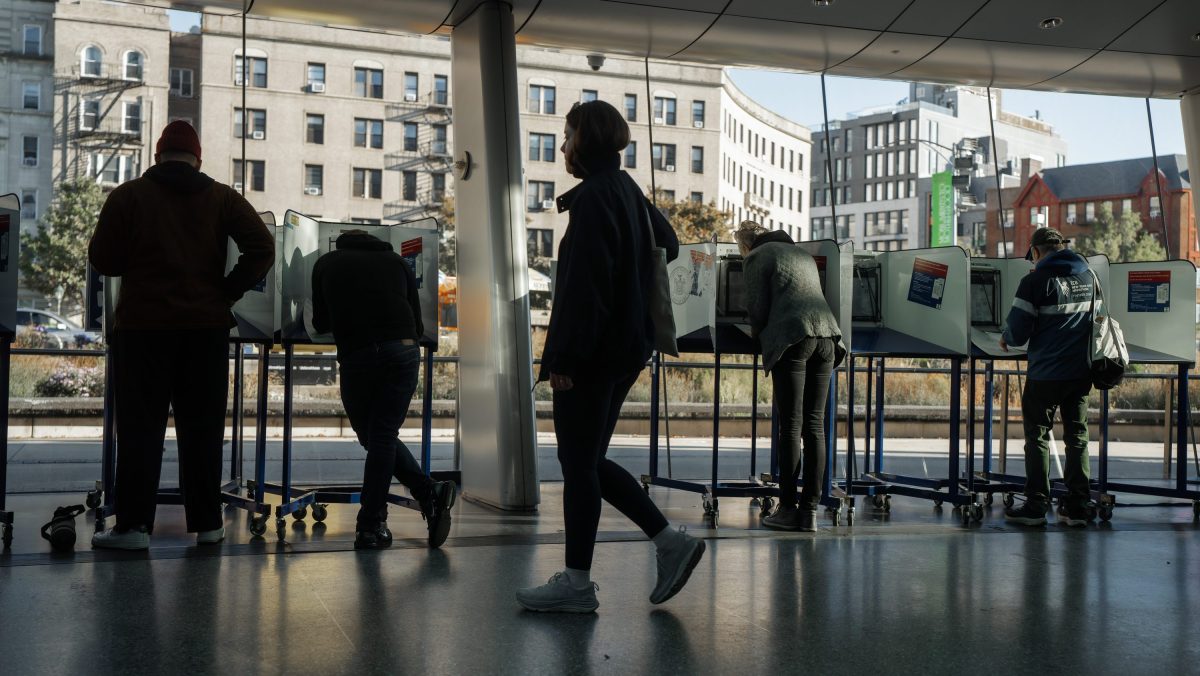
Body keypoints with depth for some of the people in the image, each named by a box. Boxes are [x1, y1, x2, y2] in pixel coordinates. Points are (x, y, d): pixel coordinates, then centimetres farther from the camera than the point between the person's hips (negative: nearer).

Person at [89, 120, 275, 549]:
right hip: (206, 326, 2)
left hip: (143, 325, -1)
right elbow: (262, 248, -6)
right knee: (202, 427, 8)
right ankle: (207, 523, 11)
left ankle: (133, 525, -1)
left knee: (140, 427, 3)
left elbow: (102, 259, 1)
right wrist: (227, 290, 1)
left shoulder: (129, 196, 1)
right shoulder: (222, 198, 5)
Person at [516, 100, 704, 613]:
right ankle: (670, 542, 14)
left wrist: (564, 355, -19)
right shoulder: (628, 193, 14)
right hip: (626, 348, 10)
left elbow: (584, 284, -20)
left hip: (592, 353, -9)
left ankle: (577, 582, 7)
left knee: (578, 463, -1)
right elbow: (668, 246, 27)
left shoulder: (593, 197, -14)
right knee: (588, 460, 16)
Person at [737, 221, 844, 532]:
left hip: (792, 339, -6)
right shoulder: (802, 254, 29)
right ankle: (810, 510, 3)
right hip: (826, 334, 6)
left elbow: (758, 309, 1)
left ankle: (788, 508, -1)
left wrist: (757, 333, 22)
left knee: (790, 425, -3)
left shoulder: (756, 259, 8)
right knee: (815, 425, 5)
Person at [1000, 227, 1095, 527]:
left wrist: (1006, 339, 8)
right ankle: (1078, 508, 12)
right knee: (1077, 436, 11)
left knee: (1037, 436, 5)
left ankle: (1035, 507, 5)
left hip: (1046, 372, -5)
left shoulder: (1036, 281, -12)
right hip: (1082, 370, 5)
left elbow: (1018, 332, -13)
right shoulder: (1087, 275, 6)